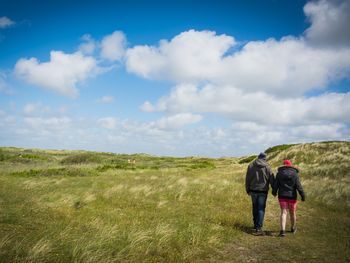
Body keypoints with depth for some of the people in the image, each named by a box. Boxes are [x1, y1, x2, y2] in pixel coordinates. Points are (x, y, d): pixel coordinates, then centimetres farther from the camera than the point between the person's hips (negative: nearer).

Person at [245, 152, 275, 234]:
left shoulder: (251, 165, 0)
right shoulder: (267, 167, -6)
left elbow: (247, 179, 3)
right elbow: (272, 180, -2)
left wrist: (248, 190, 14)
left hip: (253, 191, 3)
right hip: (263, 191, -2)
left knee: (255, 208, 18)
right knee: (261, 209, 0)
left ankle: (256, 225, 28)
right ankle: (258, 228, -6)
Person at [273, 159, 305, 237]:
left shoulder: (279, 173, 1)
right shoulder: (294, 173, -2)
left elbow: (276, 184, 2)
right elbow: (298, 186, -9)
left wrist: (274, 192, 18)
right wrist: (302, 195, -5)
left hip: (282, 195, 0)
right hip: (292, 196, 0)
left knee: (283, 212, -1)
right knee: (292, 212, 16)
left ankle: (282, 230, -16)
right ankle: (293, 228, 34)